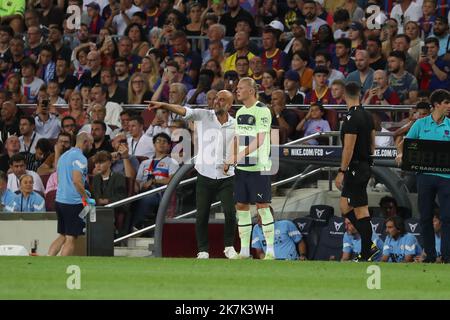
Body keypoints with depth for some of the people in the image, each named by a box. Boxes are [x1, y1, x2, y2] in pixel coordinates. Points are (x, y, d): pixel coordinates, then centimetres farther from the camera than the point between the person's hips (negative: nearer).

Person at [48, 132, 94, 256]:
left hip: (59, 200, 8)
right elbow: (77, 180, -21)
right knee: (71, 238, -4)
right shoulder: (80, 158, -11)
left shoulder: (64, 156, 17)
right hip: (73, 203, -8)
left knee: (62, 236, 15)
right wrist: (87, 198, -11)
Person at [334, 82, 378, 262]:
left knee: (360, 211, -5)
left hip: (355, 168, -9)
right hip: (365, 165, 9)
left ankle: (366, 254, -2)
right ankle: (368, 245, 13)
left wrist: (342, 172, -17)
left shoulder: (352, 118, -17)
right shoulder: (367, 116, 10)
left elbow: (349, 148, -20)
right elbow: (372, 144, 18)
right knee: (344, 207, 15)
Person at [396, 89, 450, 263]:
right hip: (425, 175, 1)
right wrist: (401, 154, -9)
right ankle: (430, 254, 14)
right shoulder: (421, 124, 7)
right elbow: (404, 143, 12)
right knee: (426, 217, 5)